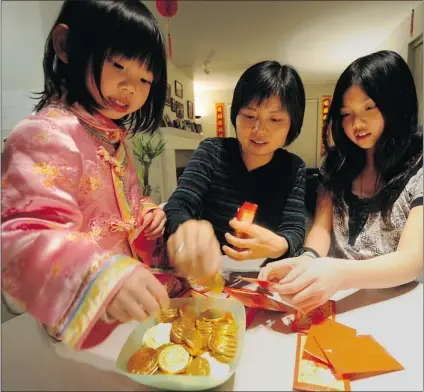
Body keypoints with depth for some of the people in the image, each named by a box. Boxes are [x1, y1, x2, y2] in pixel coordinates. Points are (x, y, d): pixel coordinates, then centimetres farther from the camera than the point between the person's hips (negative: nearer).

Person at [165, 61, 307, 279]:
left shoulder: (293, 168, -1)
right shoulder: (212, 152, -5)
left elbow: (295, 231, -8)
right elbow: (177, 206, -16)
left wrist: (278, 246, -32)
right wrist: (185, 229, -40)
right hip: (208, 273, 0)